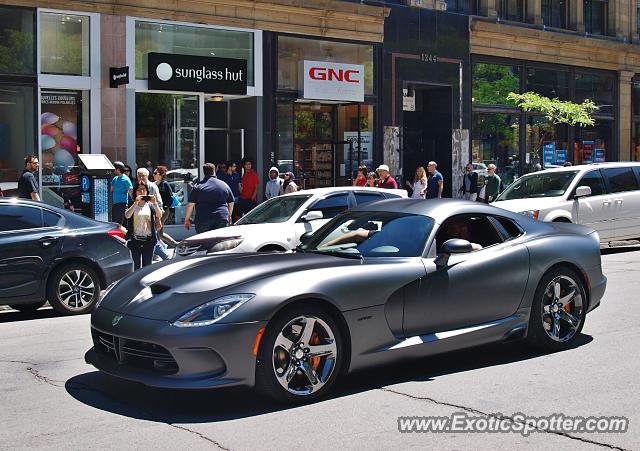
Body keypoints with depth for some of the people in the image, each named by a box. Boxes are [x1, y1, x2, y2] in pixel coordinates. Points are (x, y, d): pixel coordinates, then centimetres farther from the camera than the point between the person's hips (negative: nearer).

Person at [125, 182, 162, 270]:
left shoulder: (150, 205, 8)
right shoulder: (132, 205, 3)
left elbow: (159, 216, -8)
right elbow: (127, 216, -17)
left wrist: (155, 203, -21)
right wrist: (136, 202, -24)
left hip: (149, 240, 1)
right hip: (135, 240, -1)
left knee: (147, 266, 2)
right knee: (137, 265, 3)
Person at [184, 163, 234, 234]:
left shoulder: (198, 187, -1)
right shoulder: (224, 185, 8)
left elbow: (191, 204, -2)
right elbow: (231, 203, 16)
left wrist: (187, 220, 8)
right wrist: (229, 216, 31)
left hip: (203, 220, -2)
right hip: (222, 219, 2)